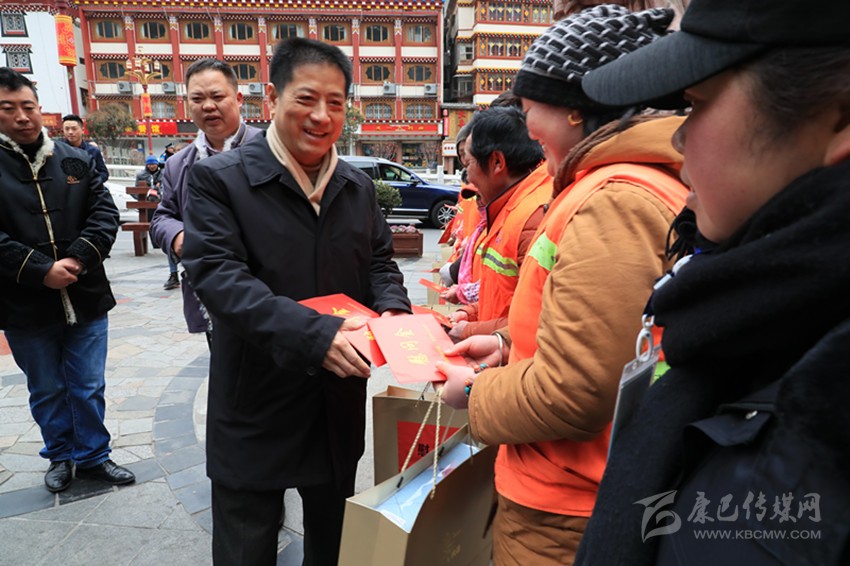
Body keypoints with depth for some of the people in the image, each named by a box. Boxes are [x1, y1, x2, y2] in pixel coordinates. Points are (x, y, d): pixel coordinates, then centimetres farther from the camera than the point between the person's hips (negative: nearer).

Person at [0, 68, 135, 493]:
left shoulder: (76, 160, 5)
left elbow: (105, 213, 0)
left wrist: (77, 258, -14)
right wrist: (41, 271, -18)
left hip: (85, 298, 1)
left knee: (89, 388, 11)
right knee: (46, 391, 15)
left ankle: (93, 456, 29)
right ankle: (60, 457, 35)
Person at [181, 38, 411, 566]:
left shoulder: (359, 185, 6)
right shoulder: (219, 178, -10)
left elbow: (380, 262, 11)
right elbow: (219, 275, -20)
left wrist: (392, 310, -12)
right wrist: (313, 333, -32)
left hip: (340, 404, 5)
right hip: (257, 407, -4)